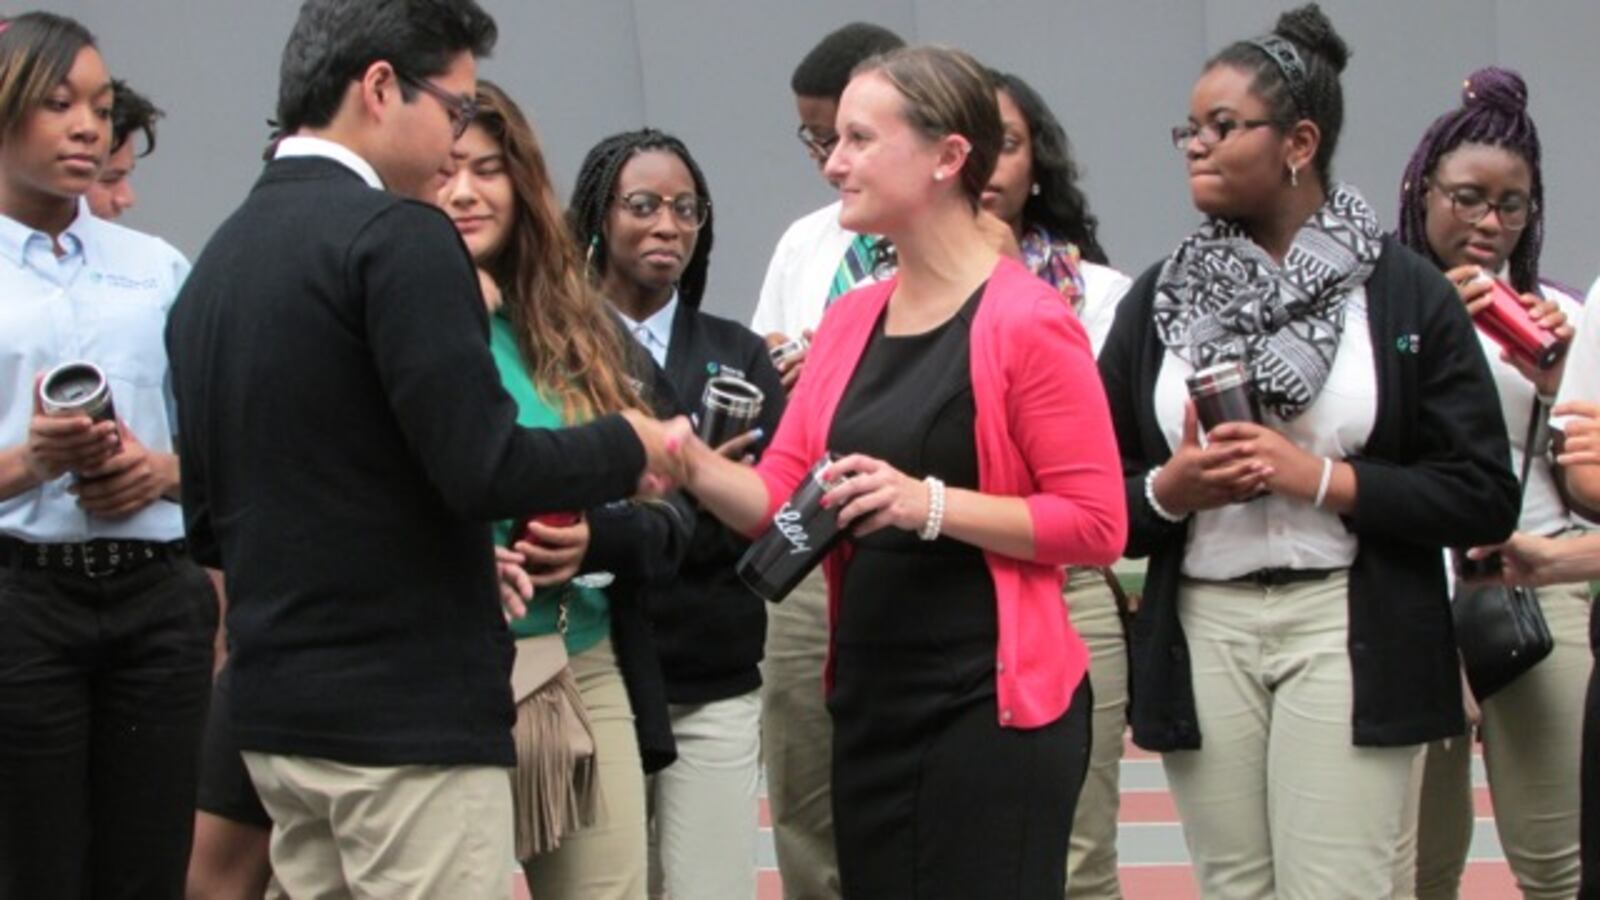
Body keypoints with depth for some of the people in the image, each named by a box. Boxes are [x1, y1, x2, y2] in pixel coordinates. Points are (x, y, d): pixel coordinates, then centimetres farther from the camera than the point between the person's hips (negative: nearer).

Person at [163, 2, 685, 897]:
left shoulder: (218, 258, 11)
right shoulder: (396, 234, -14)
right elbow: (483, 468, -20)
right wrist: (629, 447, -2)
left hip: (275, 708, 8)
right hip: (408, 710, -8)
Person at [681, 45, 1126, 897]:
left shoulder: (1028, 321, -12)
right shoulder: (850, 322, 10)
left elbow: (1097, 523, -14)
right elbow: (778, 497, 8)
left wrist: (930, 504, -23)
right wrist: (687, 460, -10)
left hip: (993, 704, -7)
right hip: (870, 697, 7)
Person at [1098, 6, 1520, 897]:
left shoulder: (1407, 292, 0)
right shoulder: (1159, 298, 9)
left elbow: (1486, 498, -4)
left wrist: (1318, 477, -13)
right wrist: (1167, 491, -10)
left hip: (1348, 635, -3)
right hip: (1202, 634, 3)